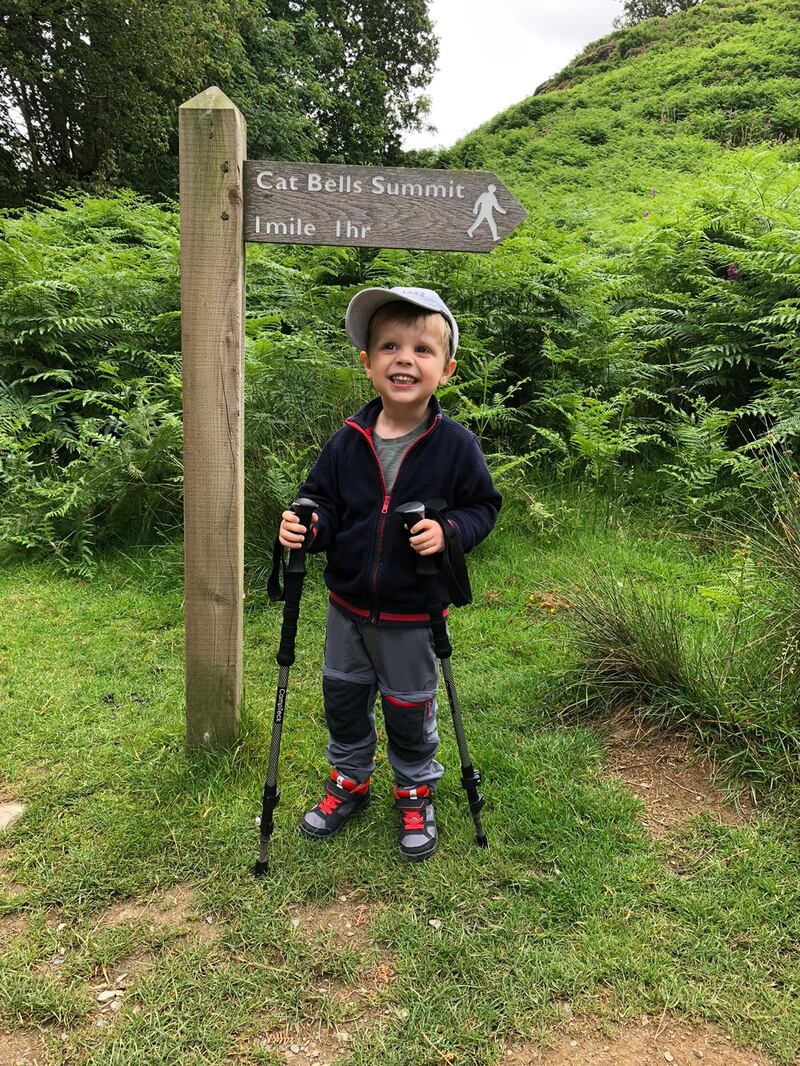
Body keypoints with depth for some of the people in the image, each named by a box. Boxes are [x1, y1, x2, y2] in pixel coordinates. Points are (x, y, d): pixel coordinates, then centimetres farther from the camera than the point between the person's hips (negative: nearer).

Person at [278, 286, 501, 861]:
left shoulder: (456, 445, -14)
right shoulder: (348, 441, -8)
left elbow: (484, 506, -5)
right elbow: (323, 502, 1)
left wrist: (448, 531, -23)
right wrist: (305, 526, -20)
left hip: (413, 617, -3)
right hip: (348, 606, 3)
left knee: (409, 709, 14)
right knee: (343, 698, 20)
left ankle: (416, 795, 41)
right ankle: (350, 782, 46)